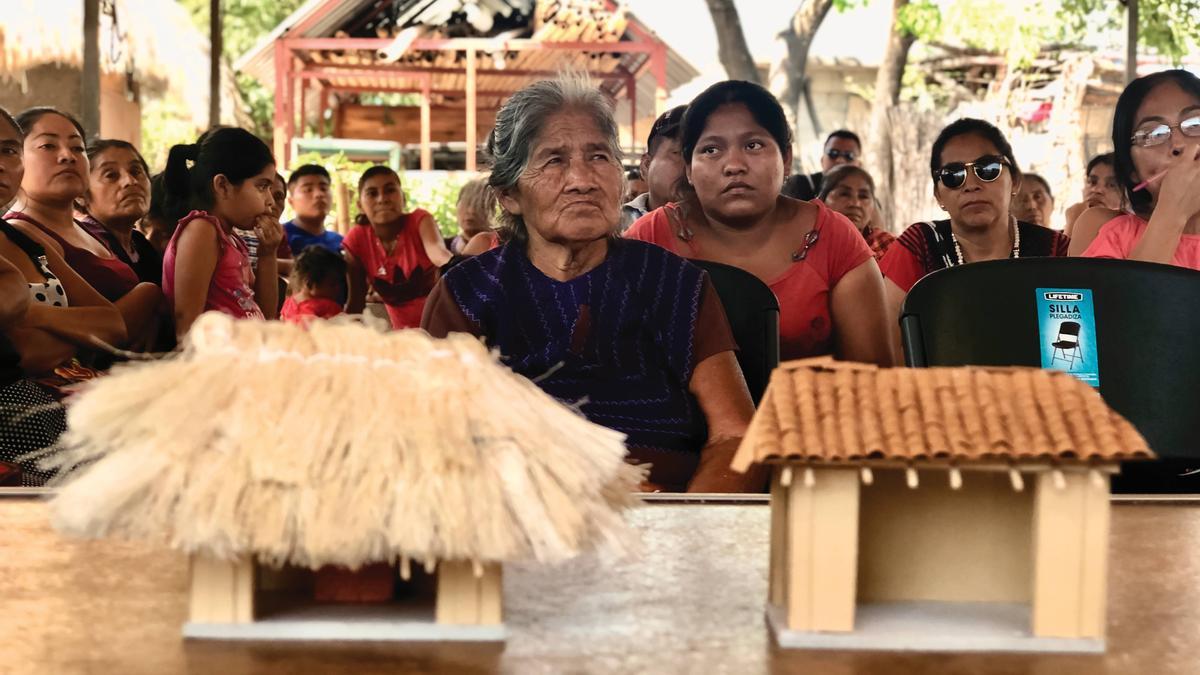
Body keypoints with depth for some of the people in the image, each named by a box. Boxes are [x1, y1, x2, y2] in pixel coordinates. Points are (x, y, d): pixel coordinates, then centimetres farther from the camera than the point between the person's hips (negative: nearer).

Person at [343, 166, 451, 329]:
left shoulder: (419, 220, -12)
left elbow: (436, 250, -35)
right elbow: (356, 301, 2)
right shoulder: (357, 240, -5)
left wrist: (455, 266, -56)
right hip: (403, 333, 2)